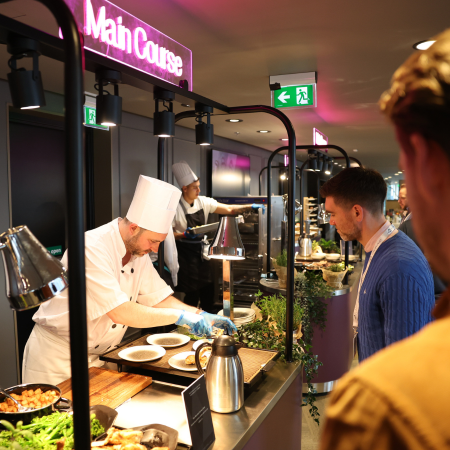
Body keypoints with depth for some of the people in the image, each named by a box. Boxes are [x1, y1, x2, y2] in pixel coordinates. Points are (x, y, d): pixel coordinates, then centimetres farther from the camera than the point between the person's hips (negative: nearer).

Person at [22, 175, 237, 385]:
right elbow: (119, 312, -34)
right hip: (57, 358, -6)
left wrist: (202, 316, -11)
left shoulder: (138, 252, -2)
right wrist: (179, 316, -29)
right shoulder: (93, 248, -28)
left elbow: (160, 298, 2)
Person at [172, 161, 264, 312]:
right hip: (186, 253, -5)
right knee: (192, 294, -3)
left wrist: (251, 207, -11)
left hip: (201, 249, 5)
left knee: (208, 290, 9)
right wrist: (184, 235, -25)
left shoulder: (203, 202, 2)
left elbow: (229, 209, 0)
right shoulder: (176, 207, -12)